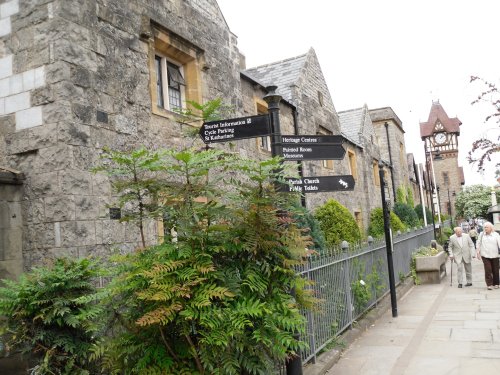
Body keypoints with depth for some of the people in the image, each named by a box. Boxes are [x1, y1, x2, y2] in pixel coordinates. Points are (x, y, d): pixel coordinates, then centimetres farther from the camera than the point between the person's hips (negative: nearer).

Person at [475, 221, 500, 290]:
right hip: (485, 255, 0)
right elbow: (478, 244, 9)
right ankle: (489, 284, -1)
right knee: (488, 270, -7)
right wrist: (478, 253, 6)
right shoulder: (481, 234, 3)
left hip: (494, 255, 0)